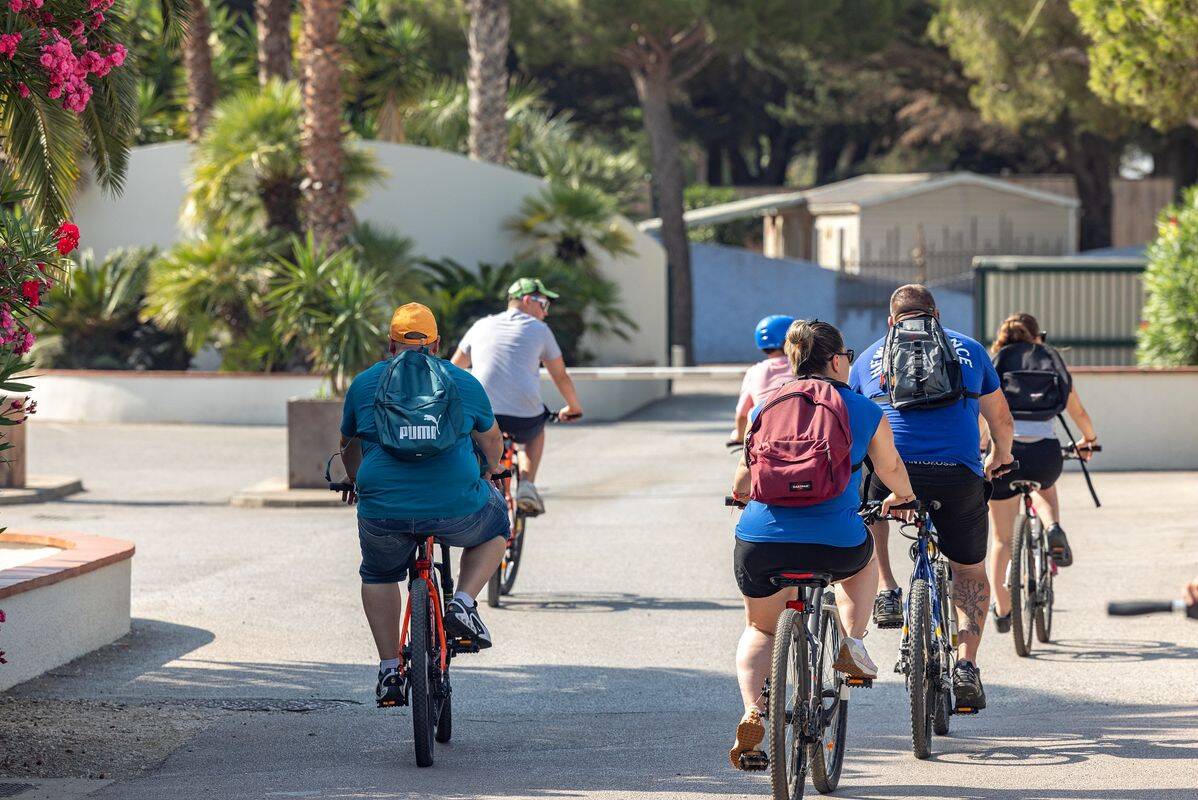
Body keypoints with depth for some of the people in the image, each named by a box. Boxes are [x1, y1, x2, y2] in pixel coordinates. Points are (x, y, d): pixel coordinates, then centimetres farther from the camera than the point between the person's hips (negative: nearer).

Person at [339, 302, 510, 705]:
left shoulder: (363, 384, 10)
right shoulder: (464, 383, 10)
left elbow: (349, 445, 26)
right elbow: (491, 439, 26)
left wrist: (356, 482, 47)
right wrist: (493, 471, 48)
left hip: (384, 514, 1)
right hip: (455, 509, -1)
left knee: (378, 575, 31)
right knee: (494, 525, 31)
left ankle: (389, 670, 23)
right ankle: (463, 604, 11)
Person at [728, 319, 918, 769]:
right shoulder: (864, 411, 7)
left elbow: (741, 486, 17)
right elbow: (892, 470, 24)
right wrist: (902, 499, 47)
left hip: (761, 543, 1)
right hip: (834, 543, -1)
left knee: (759, 629, 25)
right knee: (862, 559, 37)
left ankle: (751, 711, -1)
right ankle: (853, 644, 18)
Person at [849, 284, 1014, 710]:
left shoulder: (871, 356, 18)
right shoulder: (969, 349, 18)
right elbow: (1001, 419, 26)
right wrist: (1001, 458, 46)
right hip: (959, 479, 0)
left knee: (865, 499, 35)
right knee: (970, 574, 20)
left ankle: (886, 592, 23)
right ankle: (967, 665, 6)